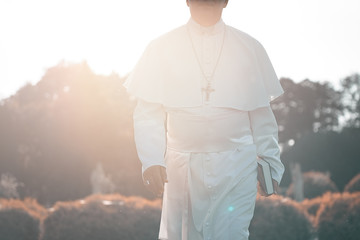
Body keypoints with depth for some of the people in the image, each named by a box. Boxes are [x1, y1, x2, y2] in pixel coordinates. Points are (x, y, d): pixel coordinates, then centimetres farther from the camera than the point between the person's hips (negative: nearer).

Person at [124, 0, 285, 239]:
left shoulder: (250, 48, 8)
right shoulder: (161, 48, 5)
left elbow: (262, 114, 10)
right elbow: (149, 114, 3)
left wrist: (270, 166, 7)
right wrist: (152, 161, -11)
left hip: (236, 167, 0)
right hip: (182, 166, 0)